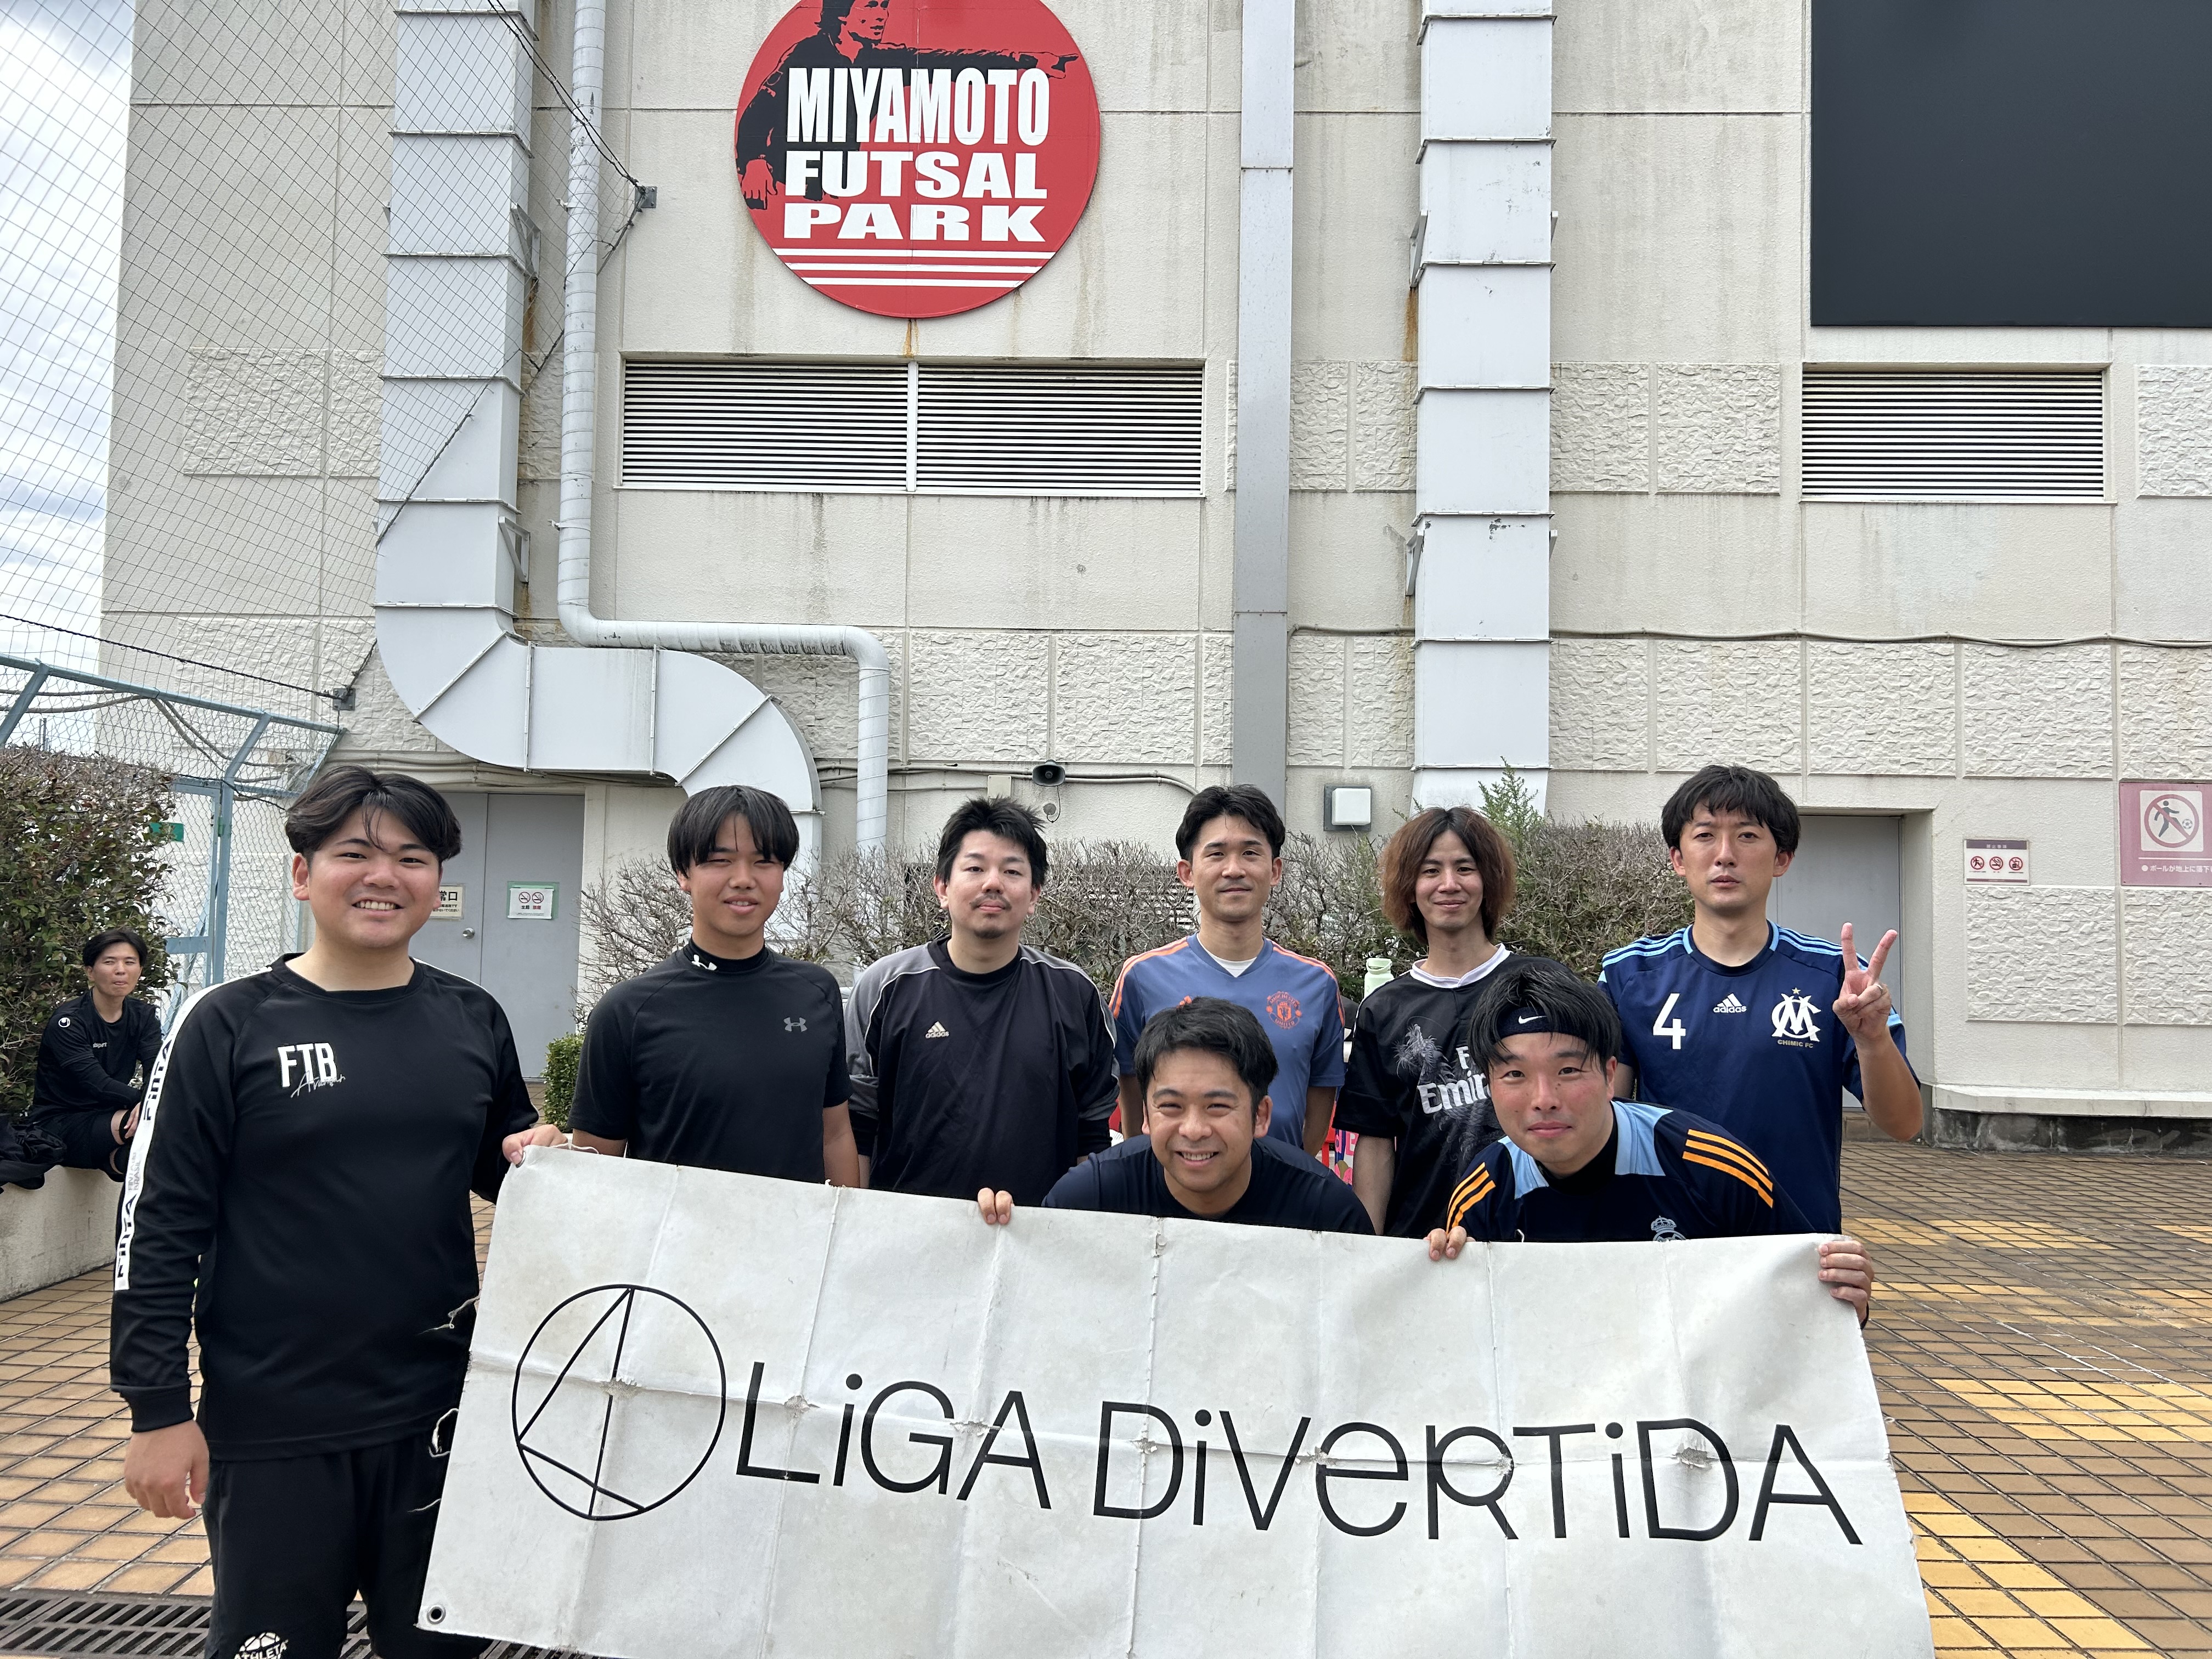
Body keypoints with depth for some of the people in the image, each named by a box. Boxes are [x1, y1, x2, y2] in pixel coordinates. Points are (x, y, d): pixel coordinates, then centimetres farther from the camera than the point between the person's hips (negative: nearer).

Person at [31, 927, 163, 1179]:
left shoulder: (143, 1016, 4)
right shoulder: (68, 1021, -14)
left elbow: (158, 1070, -13)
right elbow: (96, 1084, -26)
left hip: (107, 1116, 7)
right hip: (59, 1125, -7)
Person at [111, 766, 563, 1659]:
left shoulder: (473, 1021, 4)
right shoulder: (230, 1026, -6)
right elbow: (158, 1226, -6)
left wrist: (539, 1159, -5)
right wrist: (157, 1410, -8)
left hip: (441, 1415, 3)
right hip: (273, 1429, -3)